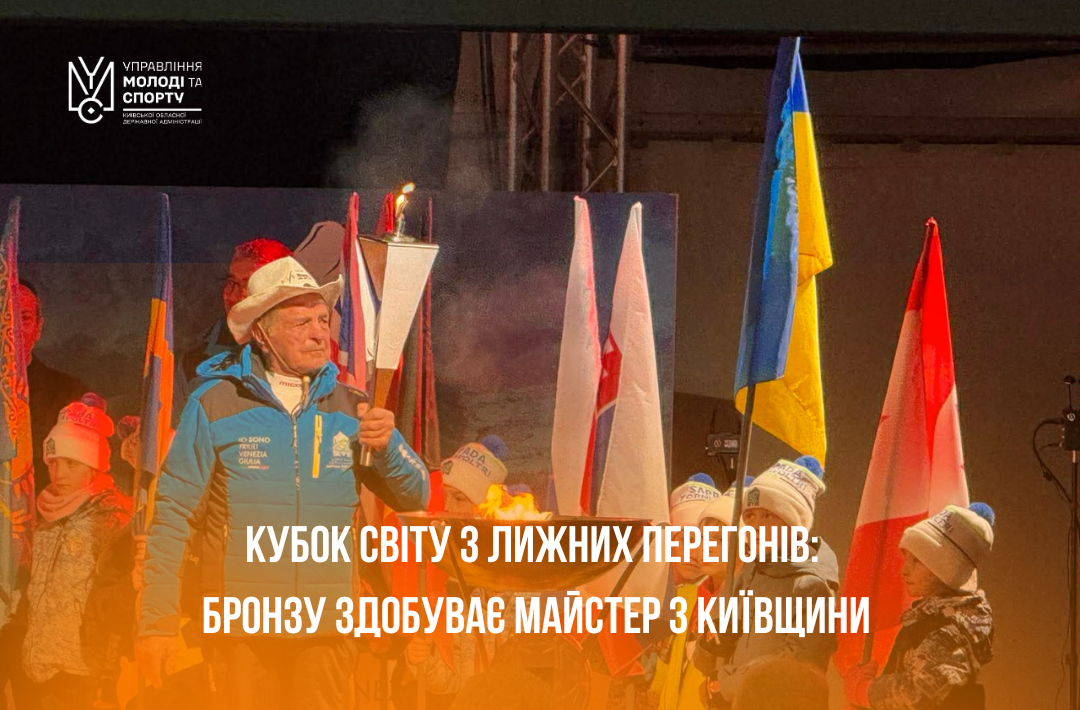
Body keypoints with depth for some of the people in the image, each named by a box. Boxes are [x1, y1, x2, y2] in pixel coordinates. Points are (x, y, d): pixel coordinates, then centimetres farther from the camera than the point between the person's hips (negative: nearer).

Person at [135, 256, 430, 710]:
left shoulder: (349, 407, 8)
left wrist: (388, 445, -10)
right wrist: (156, 621, -5)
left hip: (328, 626, 3)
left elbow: (414, 498, 11)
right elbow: (173, 516, -1)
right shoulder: (215, 404, -1)